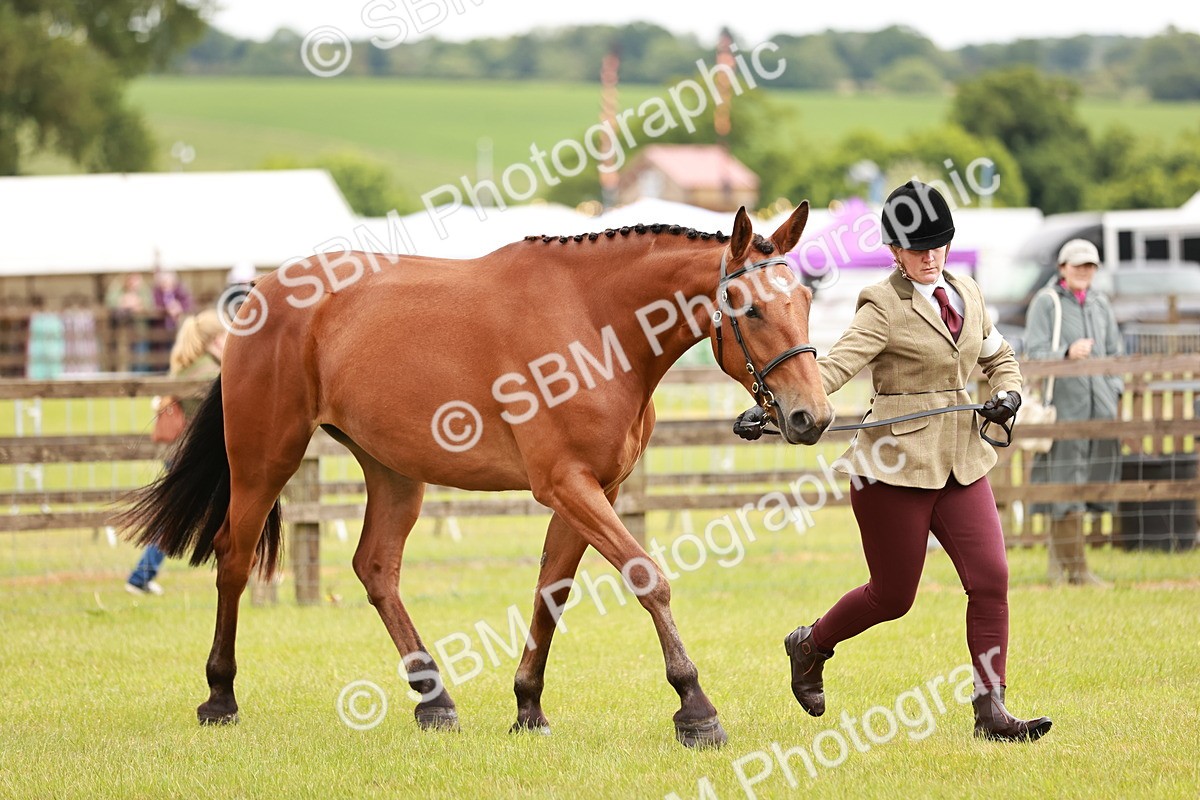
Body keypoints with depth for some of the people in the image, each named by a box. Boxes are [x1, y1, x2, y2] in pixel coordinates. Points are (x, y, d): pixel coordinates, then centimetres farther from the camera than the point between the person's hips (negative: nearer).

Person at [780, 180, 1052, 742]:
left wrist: (1007, 394, 2)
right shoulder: (885, 307, -10)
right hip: (896, 463, -5)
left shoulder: (967, 294, 10)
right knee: (893, 596, 4)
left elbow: (999, 358, 25)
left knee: (991, 578, -8)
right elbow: (837, 364, -21)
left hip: (960, 462, 6)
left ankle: (990, 710, -3)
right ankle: (811, 644, 33)